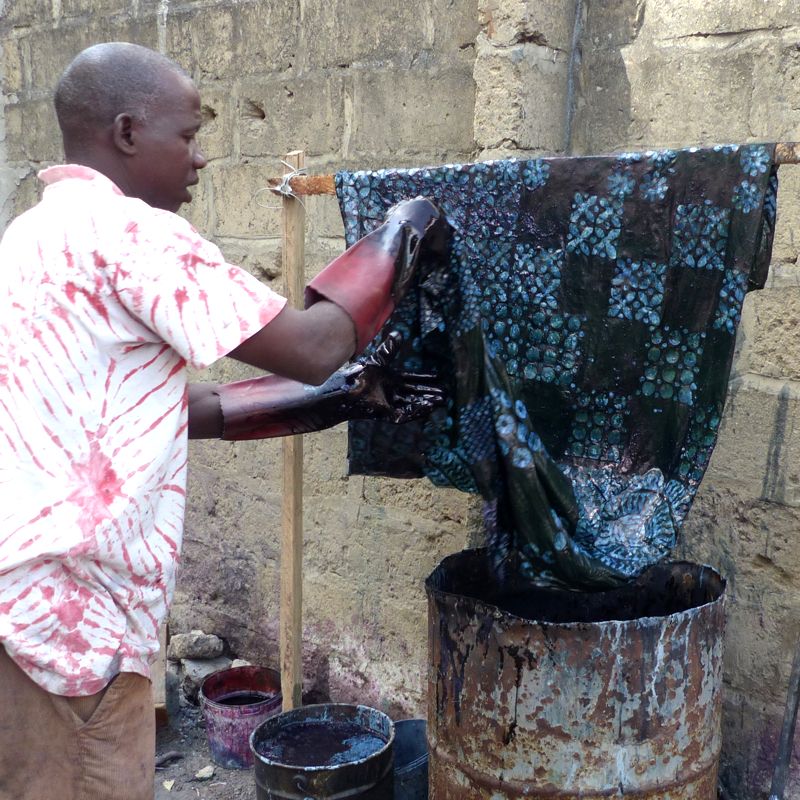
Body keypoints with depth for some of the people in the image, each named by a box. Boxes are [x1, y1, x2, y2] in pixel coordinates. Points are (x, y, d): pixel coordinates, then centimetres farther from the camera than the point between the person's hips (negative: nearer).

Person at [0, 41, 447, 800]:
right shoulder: (127, 231, -14)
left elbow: (170, 406, 16)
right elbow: (312, 346, -13)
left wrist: (340, 397, 14)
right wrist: (397, 239, 3)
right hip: (63, 612, -9)